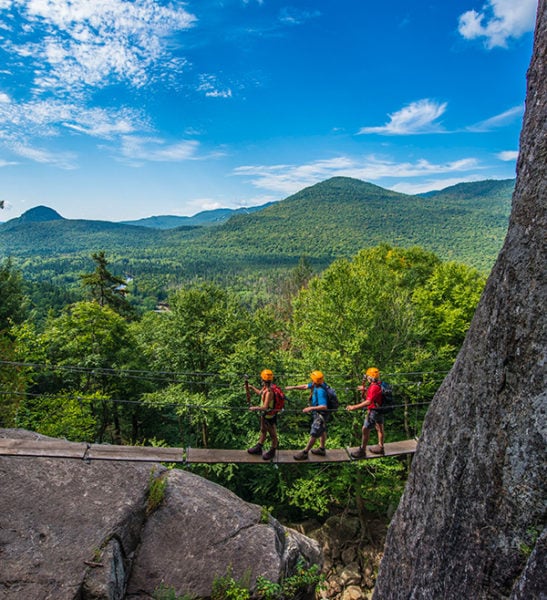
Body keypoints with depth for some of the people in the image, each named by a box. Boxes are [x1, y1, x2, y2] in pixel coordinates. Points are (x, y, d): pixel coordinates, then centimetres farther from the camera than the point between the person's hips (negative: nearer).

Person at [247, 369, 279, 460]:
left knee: (272, 434, 14)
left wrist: (255, 408, -28)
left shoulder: (269, 392, -35)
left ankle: (272, 452, 34)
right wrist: (252, 387, 18)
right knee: (263, 431, 26)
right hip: (264, 414, 9)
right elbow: (260, 393, 16)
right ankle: (259, 448, 45)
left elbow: (265, 407, -38)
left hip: (270, 416, -9)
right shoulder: (265, 387, -7)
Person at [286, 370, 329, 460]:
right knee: (322, 431, 24)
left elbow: (324, 406, -38)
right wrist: (293, 387, -1)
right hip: (318, 414, 9)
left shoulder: (320, 391, -34)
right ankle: (322, 449, 41)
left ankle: (304, 453, 12)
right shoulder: (315, 385, -8)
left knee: (313, 434, 2)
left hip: (321, 415, -9)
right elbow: (305, 386, 6)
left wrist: (311, 408, -37)